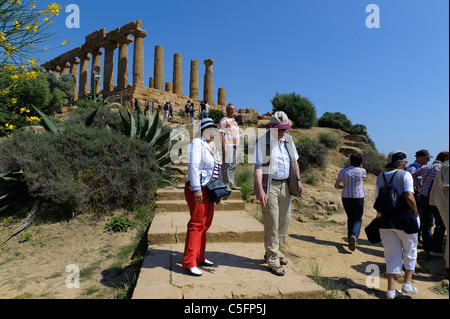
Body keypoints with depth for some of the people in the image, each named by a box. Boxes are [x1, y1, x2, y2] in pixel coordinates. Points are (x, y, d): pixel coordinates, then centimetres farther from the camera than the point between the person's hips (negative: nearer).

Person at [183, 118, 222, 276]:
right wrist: (197, 189, -24)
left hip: (209, 190, 9)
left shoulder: (213, 146, 18)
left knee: (205, 224, 13)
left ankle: (199, 258, 25)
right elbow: (193, 166, -17)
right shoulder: (197, 143, -8)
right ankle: (189, 263, 1)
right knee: (197, 224, -7)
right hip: (197, 189, -9)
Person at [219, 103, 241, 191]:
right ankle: (225, 184, -3)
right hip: (228, 145, -9)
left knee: (233, 165, 10)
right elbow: (222, 133, -11)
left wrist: (237, 145, 18)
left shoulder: (234, 121, 23)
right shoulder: (224, 120, -3)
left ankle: (231, 184, 17)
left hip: (234, 146, 9)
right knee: (227, 165, -8)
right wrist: (224, 146, -18)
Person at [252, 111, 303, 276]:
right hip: (269, 185, -6)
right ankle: (272, 260, 10)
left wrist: (298, 180, 12)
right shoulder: (262, 141, -10)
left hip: (284, 185, 7)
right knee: (272, 223, -4)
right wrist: (260, 190, -25)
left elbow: (294, 161, 20)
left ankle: (273, 251, 31)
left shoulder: (288, 140, 9)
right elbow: (258, 167, -16)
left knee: (285, 220, 11)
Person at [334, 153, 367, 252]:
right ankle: (354, 236, -21)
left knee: (350, 218, 17)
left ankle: (350, 239, 21)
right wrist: (360, 165, 16)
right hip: (358, 198, -2)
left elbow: (336, 185, -2)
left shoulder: (343, 171, -3)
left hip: (346, 198, 2)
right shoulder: (362, 171, -6)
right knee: (358, 220, 5)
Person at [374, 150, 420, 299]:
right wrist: (416, 213, -4)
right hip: (405, 218, -4)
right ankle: (407, 283, 23)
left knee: (392, 254, 12)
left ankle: (391, 290, 14)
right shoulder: (405, 175, -8)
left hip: (386, 220, 4)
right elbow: (409, 197, -18)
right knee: (410, 251, 19)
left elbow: (377, 199, 7)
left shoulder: (380, 177, 7)